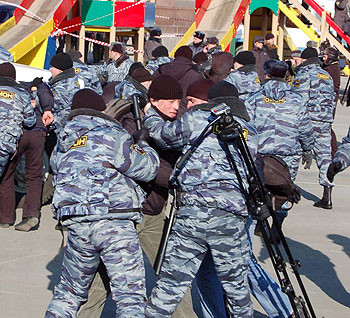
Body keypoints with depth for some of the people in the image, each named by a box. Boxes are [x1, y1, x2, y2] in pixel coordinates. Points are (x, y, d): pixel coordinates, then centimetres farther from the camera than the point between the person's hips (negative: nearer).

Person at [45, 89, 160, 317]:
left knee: (69, 291, 21)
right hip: (115, 222, -6)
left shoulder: (62, 145, 18)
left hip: (76, 225, 6)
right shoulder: (112, 135, -2)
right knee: (131, 296, -5)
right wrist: (143, 144, 22)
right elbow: (147, 168, 1)